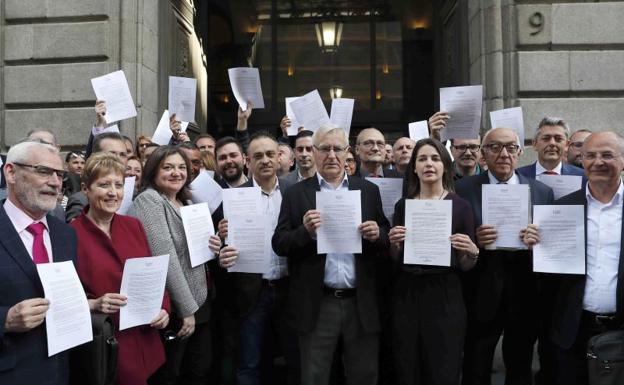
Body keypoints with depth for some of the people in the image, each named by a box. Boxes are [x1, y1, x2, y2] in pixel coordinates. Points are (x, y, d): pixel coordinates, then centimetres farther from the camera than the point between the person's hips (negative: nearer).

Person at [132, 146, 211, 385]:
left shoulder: (187, 202, 12)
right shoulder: (148, 200, -12)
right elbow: (166, 258, -19)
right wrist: (186, 308, -20)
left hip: (200, 301, 7)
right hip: (173, 307, -7)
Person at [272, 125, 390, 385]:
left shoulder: (369, 191, 7)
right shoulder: (296, 194, 2)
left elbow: (387, 241, 9)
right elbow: (279, 244, -1)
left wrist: (377, 235, -14)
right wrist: (306, 232, -20)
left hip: (362, 303, 1)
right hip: (316, 304, -1)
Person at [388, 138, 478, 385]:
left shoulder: (461, 206, 0)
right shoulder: (402, 205, 6)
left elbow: (466, 267, 4)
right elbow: (395, 260, 11)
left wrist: (472, 252, -17)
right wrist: (394, 243, -9)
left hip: (445, 297, -2)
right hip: (406, 295, 2)